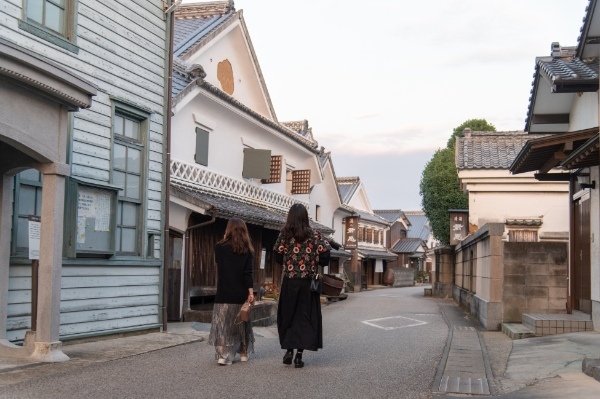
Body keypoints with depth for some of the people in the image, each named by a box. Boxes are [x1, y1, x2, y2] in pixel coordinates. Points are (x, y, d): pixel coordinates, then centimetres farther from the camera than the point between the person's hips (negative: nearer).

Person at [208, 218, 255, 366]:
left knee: (223, 324, 2)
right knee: (241, 323, 15)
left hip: (224, 294, -1)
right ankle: (244, 353, 22)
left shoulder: (220, 247, -1)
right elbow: (248, 273, -8)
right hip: (241, 294, 1)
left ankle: (223, 356, -8)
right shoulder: (247, 250, -2)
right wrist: (251, 292, -7)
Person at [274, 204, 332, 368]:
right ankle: (299, 355, 3)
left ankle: (289, 350, 8)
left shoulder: (284, 234, -2)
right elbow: (325, 253, -8)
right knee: (305, 317, 5)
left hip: (289, 282, 0)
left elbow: (278, 257, -1)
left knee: (287, 315, 14)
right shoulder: (313, 234, -2)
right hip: (308, 282, 0)